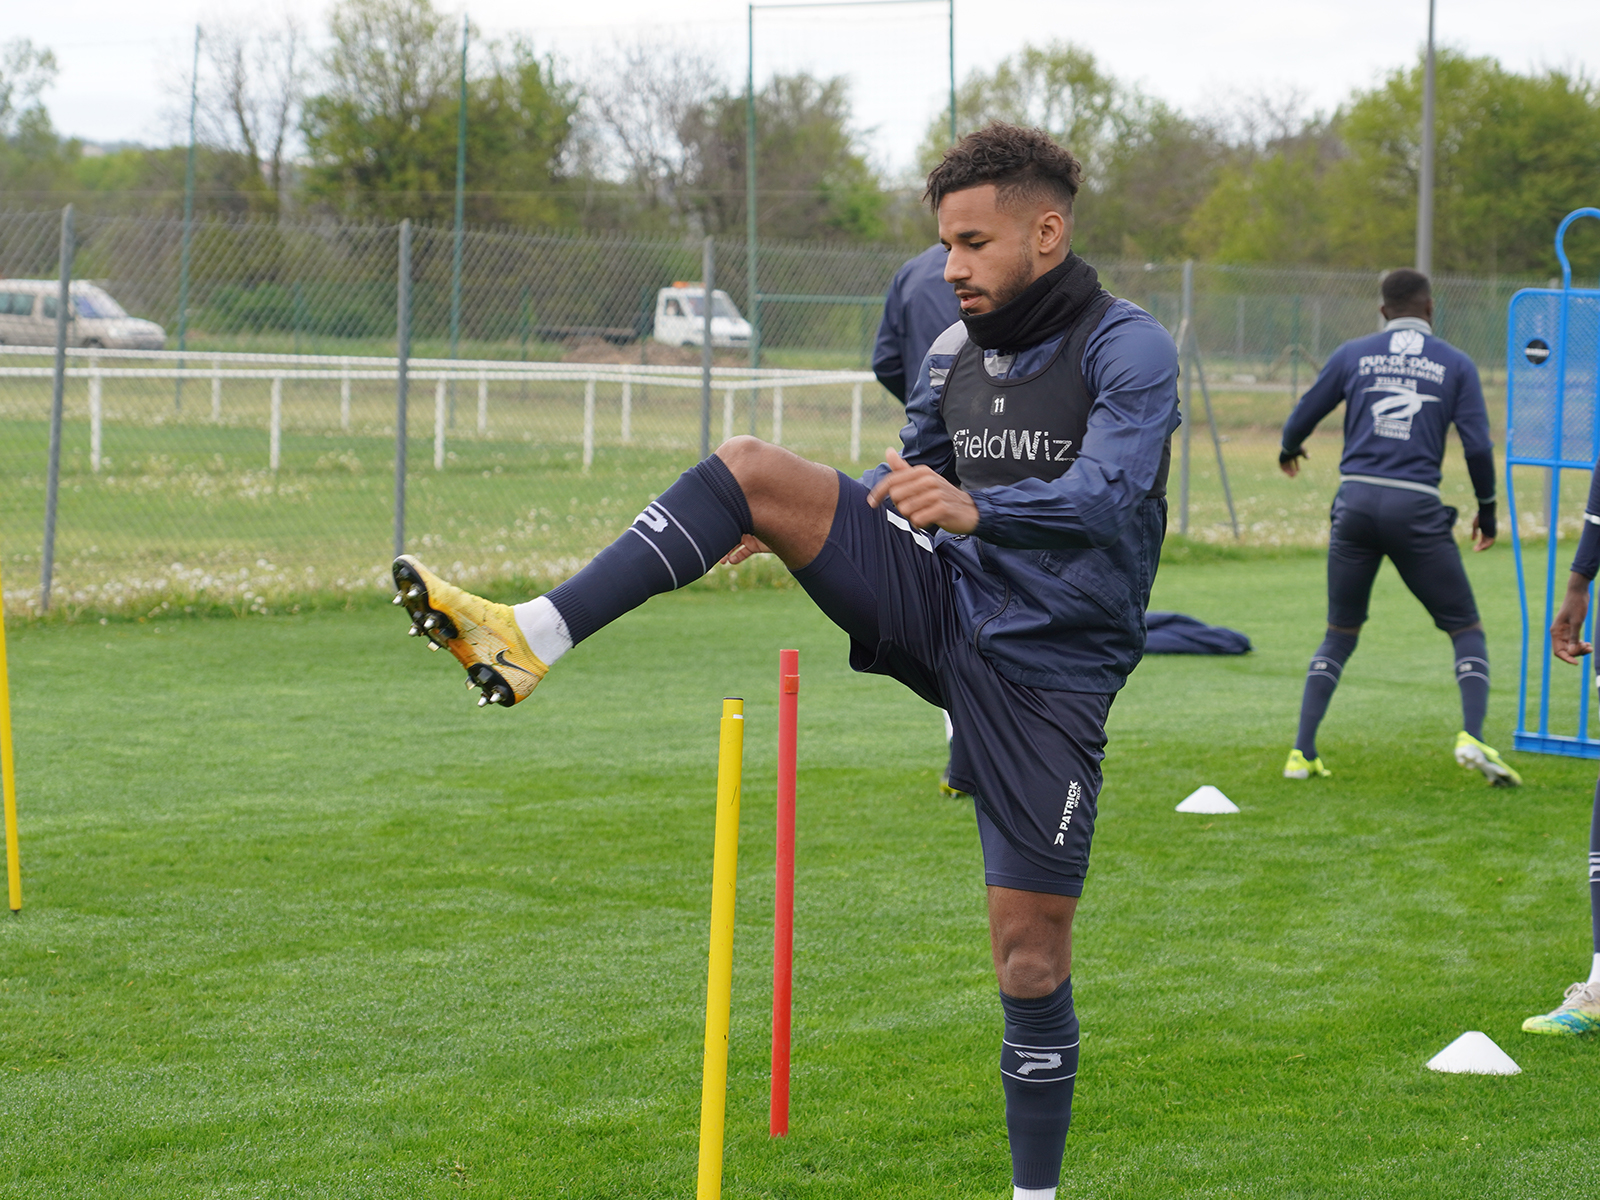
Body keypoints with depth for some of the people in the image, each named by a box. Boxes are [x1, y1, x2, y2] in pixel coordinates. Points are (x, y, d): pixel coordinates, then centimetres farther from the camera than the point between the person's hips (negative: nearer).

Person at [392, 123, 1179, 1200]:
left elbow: (1104, 497, -29)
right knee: (751, 469, -14)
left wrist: (976, 510, -45)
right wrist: (800, 527, 15)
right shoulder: (954, 355, 9)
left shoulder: (1129, 350, -12)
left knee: (1032, 955, -6)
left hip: (1050, 671, -5)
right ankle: (531, 636, -22)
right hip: (945, 603, 5)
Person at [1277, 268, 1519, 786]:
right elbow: (1477, 445, 0)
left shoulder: (1353, 355, 11)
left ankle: (1302, 753, 8)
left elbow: (1303, 417, 18)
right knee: (1466, 630, 9)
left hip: (1356, 501, 2)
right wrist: (1487, 508, 15)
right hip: (1416, 510, -2)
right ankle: (1472, 737, -11)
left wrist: (1289, 449, 40)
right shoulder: (1455, 364, 7)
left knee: (1339, 635, 15)